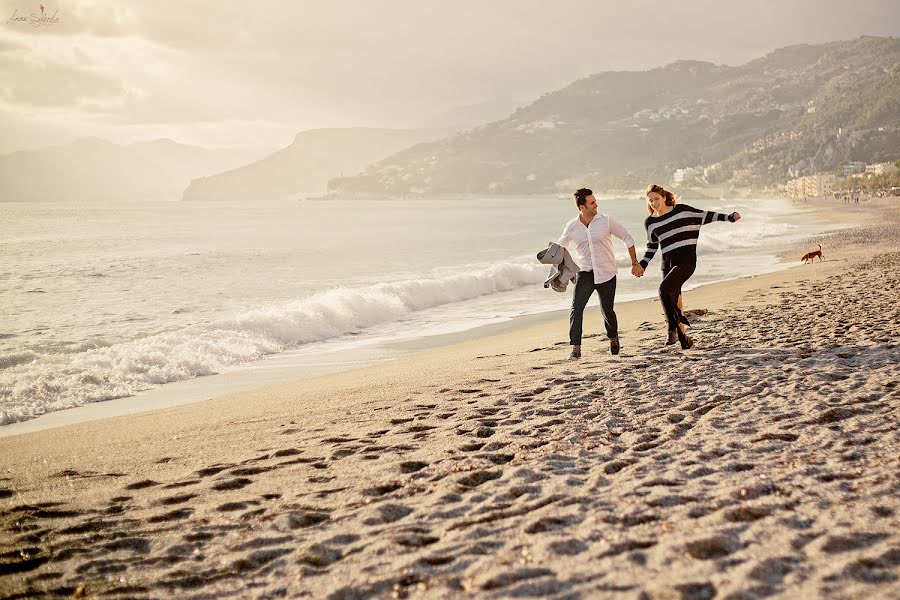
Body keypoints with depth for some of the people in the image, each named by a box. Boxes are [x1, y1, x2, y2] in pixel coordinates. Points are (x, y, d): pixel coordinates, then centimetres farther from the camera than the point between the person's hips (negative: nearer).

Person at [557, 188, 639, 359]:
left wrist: (634, 262, 5)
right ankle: (576, 347, -15)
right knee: (576, 308, -17)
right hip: (584, 273, 1)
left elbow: (627, 238, 4)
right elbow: (559, 248, 13)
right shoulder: (571, 227, -3)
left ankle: (613, 337, 37)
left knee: (607, 310, 6)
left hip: (606, 274, -1)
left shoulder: (606, 221, -7)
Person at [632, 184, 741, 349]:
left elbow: (705, 216, 7)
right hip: (668, 263, 5)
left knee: (664, 289, -25)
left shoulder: (681, 210, 0)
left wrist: (728, 217, 4)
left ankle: (673, 329, -11)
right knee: (674, 300, 4)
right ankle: (683, 337, 16)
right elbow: (652, 246, 21)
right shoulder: (650, 222, 11)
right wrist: (642, 265, 12)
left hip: (686, 260, -5)